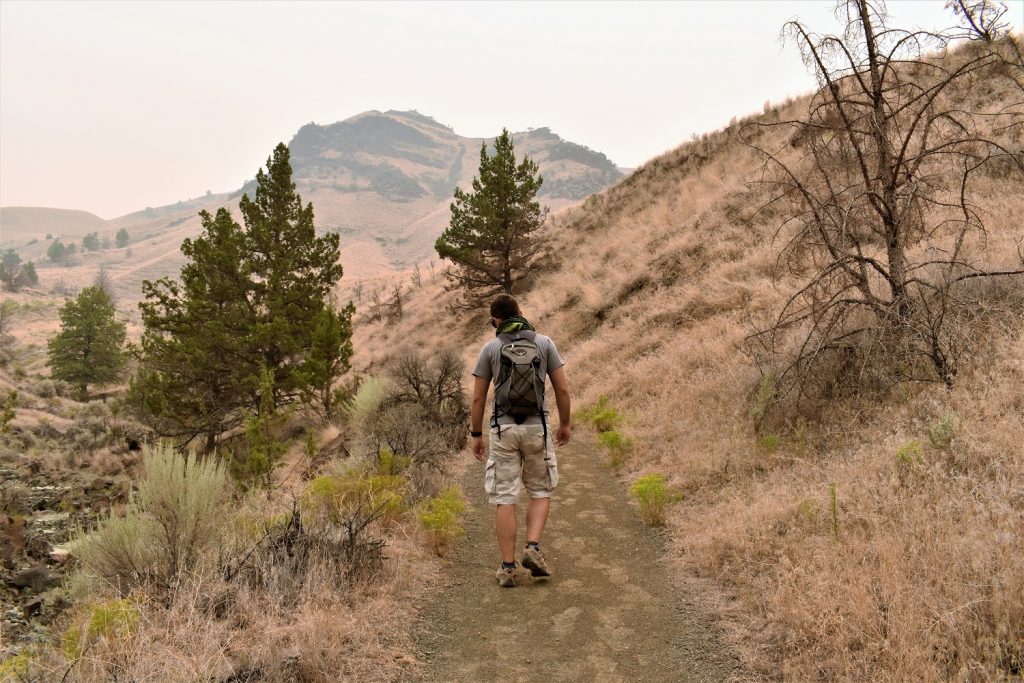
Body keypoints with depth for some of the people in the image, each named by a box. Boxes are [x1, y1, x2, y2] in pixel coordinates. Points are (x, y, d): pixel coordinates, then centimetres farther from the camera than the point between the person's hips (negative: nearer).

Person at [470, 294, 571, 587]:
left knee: (505, 499, 5)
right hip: (536, 427, 1)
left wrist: (476, 435, 10)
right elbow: (563, 388, 1)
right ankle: (533, 548, -2)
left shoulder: (490, 348, 1)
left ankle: (507, 567, 5)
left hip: (503, 428, 0)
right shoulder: (544, 343, 3)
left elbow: (478, 397, 1)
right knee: (540, 492, 17)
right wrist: (565, 424, 14)